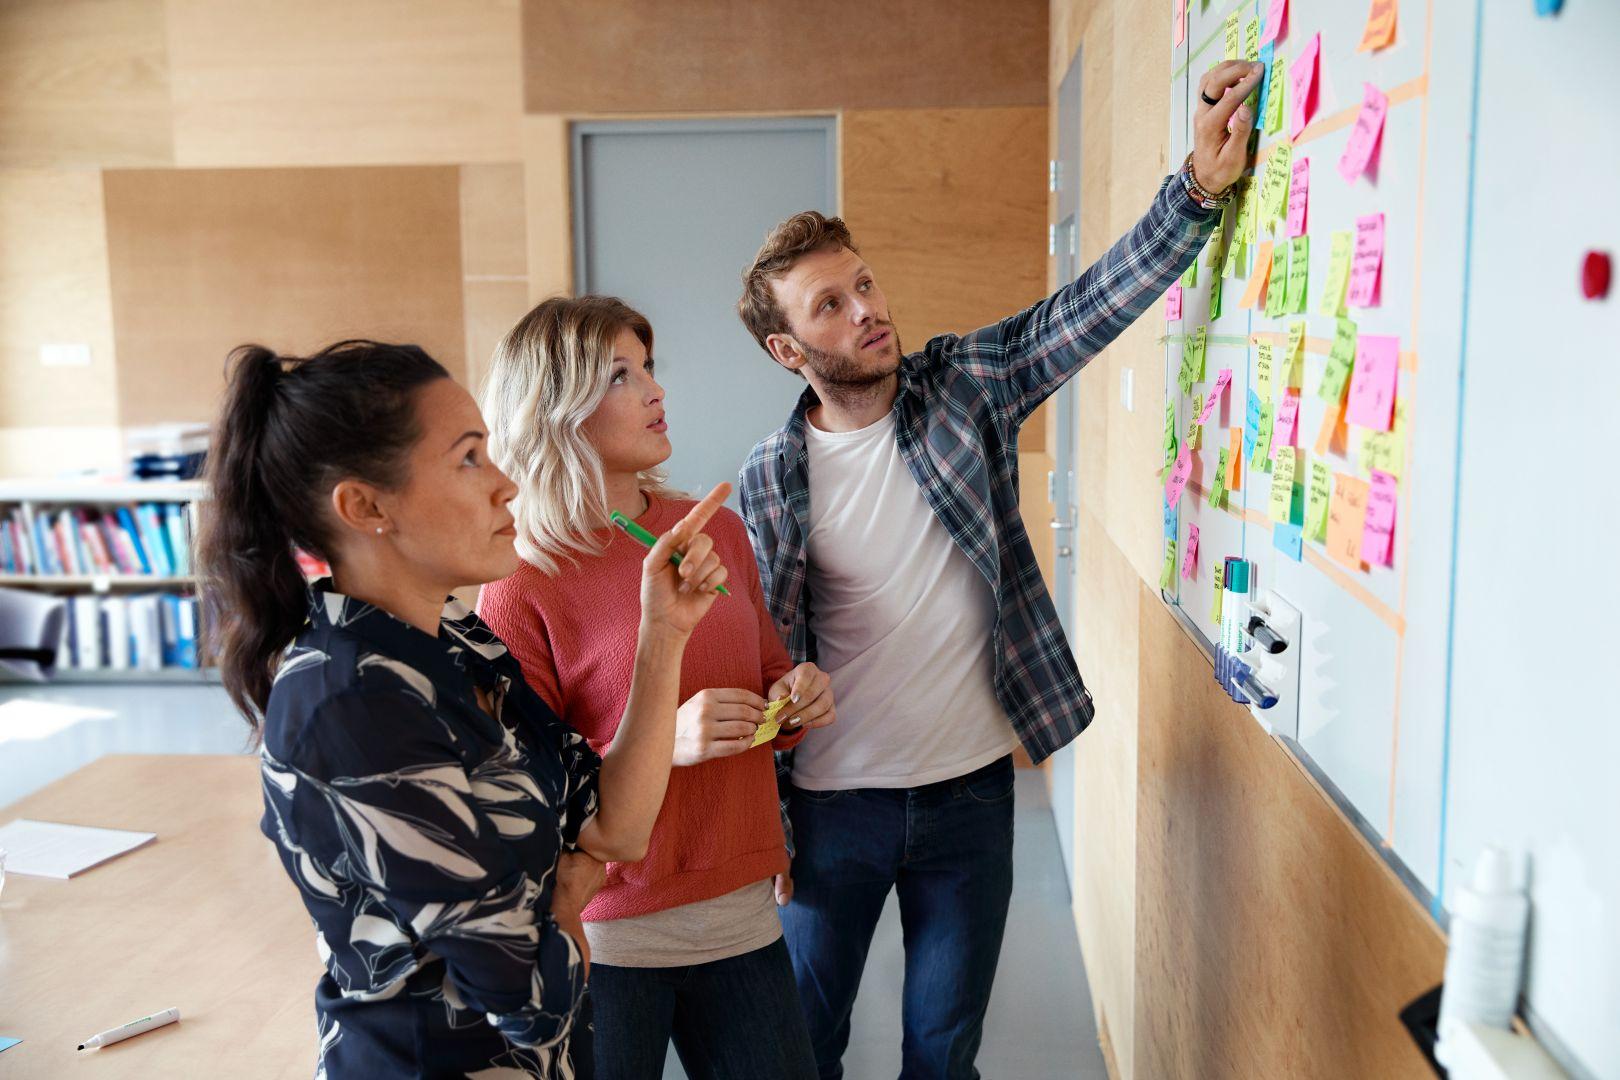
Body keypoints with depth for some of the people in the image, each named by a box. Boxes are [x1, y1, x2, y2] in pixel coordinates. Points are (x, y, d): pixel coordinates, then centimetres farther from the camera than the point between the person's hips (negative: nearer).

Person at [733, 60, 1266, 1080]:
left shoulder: (968, 385, -5)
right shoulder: (772, 479, -8)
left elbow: (1098, 302, -13)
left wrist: (1199, 188, -29)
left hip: (970, 792, 1)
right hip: (835, 803, 0)